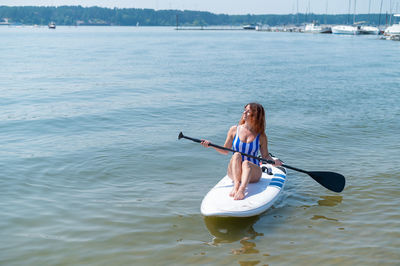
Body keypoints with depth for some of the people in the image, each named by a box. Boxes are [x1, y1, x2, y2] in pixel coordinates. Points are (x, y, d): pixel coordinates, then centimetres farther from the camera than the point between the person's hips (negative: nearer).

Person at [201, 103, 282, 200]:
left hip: (252, 172, -1)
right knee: (236, 155, -27)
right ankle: (236, 184, -46)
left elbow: (265, 155, 5)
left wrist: (274, 161, -15)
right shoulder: (234, 130, 2)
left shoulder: (261, 136, -1)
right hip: (234, 172, 1)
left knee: (246, 163, -32)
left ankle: (242, 189, -56)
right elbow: (225, 150, 8)